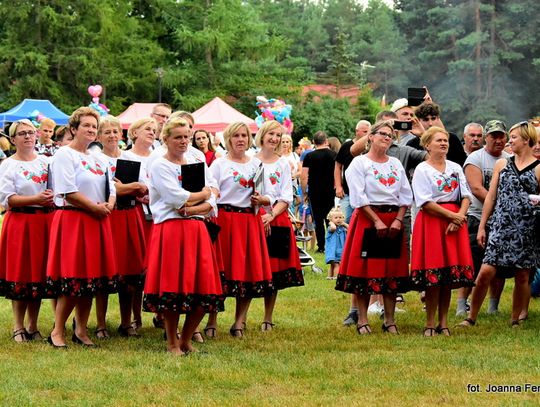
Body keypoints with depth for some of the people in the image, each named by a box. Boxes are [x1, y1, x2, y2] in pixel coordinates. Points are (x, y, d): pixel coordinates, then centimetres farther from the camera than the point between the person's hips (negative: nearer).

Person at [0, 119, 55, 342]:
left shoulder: (45, 161, 12)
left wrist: (52, 198, -2)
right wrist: (36, 199, -17)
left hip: (44, 222, 4)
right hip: (20, 222, -4)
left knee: (39, 275, 5)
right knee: (20, 275, -2)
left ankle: (33, 326, 14)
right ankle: (18, 327, 6)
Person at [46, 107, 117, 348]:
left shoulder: (97, 158, 19)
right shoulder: (65, 155, -6)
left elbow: (111, 188, 19)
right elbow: (68, 192, -16)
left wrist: (109, 205, -2)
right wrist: (95, 207, -13)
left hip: (97, 223, 8)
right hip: (73, 221, -8)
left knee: (90, 279, 7)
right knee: (72, 280, -9)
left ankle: (81, 330, 14)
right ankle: (57, 332, -3)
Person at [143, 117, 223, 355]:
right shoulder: (160, 166, -1)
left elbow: (211, 203, 10)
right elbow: (177, 197, -13)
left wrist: (191, 209, -9)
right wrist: (202, 195, 2)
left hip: (196, 230, 6)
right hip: (171, 230, -6)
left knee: (204, 291, 0)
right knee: (173, 290, -6)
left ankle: (186, 340, 16)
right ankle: (172, 343, 9)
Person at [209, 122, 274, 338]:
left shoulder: (257, 164, 14)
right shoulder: (219, 164, 1)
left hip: (250, 221, 4)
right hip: (225, 219, -4)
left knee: (250, 271, 2)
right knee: (223, 269, -5)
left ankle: (239, 321, 10)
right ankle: (212, 321, 3)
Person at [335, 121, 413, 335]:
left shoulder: (396, 164, 13)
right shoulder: (359, 163, -2)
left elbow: (405, 196, 8)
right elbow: (359, 198, -10)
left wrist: (398, 220, -7)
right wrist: (377, 221, -16)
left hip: (393, 221, 5)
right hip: (367, 219, -4)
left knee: (392, 271, 4)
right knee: (365, 270, -3)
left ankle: (389, 320, 10)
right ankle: (362, 320, 3)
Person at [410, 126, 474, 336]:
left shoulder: (455, 168, 15)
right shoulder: (422, 170, -1)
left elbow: (466, 196, 9)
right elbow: (426, 202, -10)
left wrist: (460, 216, -9)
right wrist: (451, 215, -13)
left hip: (455, 221, 5)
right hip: (431, 222, -5)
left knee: (450, 274, 4)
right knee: (433, 275, -8)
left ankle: (443, 322, 9)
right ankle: (430, 323, -1)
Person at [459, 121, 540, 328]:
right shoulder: (502, 164, 11)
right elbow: (490, 197, 11)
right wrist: (482, 226, 9)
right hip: (500, 226, 2)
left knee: (522, 277, 5)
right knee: (485, 272, -7)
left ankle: (515, 320, 19)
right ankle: (471, 317, 4)